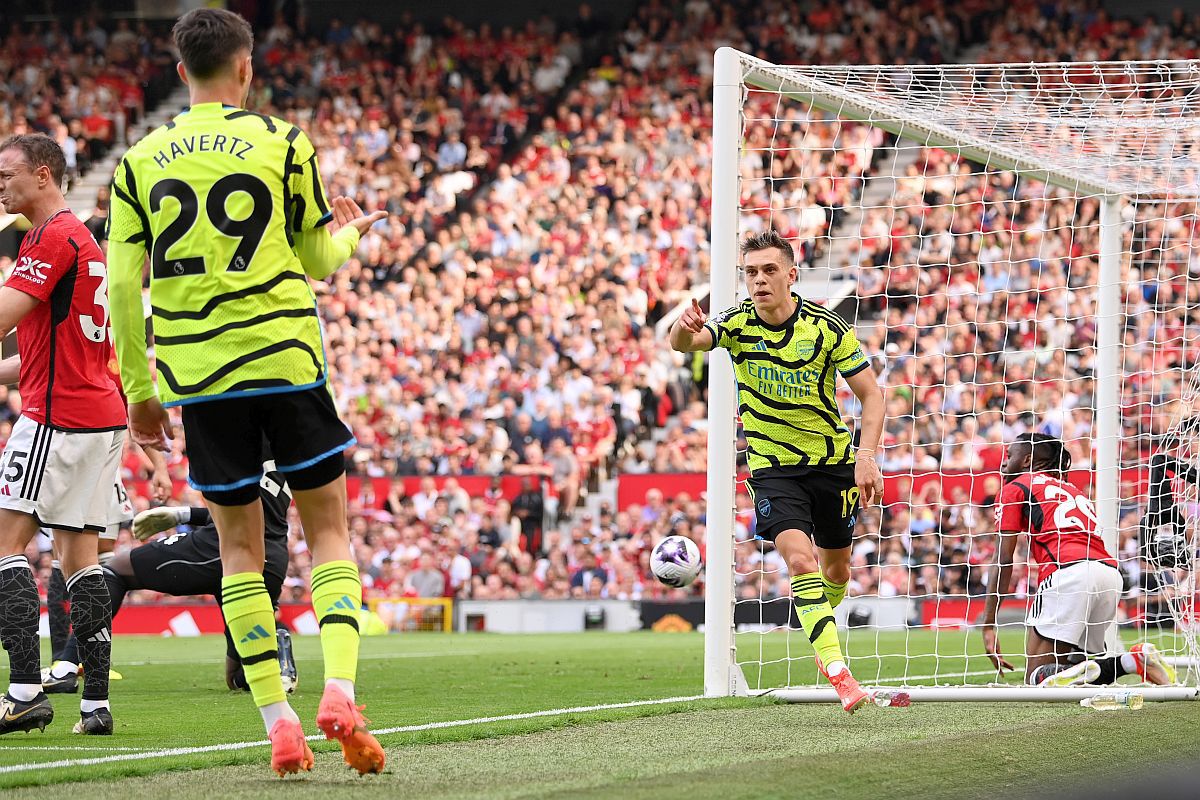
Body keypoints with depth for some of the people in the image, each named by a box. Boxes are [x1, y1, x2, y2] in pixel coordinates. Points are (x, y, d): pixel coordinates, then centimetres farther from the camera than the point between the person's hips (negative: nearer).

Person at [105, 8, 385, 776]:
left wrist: (139, 389, 12)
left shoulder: (141, 161, 6)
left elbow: (122, 286, 3)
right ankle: (340, 690, -13)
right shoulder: (282, 142, 0)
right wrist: (350, 234, 31)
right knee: (329, 531, 6)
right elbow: (317, 260, 8)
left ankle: (277, 718, 2)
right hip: (286, 361, -2)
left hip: (197, 375, 2)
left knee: (239, 545, 9)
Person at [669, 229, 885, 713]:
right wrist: (685, 329, -54)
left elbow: (871, 393, -7)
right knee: (799, 560, -21)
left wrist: (866, 456, -20)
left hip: (832, 460, 1)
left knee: (835, 569, 14)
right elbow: (683, 343, -28)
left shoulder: (826, 328, -12)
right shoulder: (737, 324, -10)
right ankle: (836, 669, -23)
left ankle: (821, 626, 48)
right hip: (772, 466, -1)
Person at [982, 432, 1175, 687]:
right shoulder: (1073, 489, 34)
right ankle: (1135, 660, -12)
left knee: (1038, 677, -5)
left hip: (1068, 572, -6)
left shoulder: (1014, 489, 15)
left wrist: (988, 627, 6)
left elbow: (1004, 560, 7)